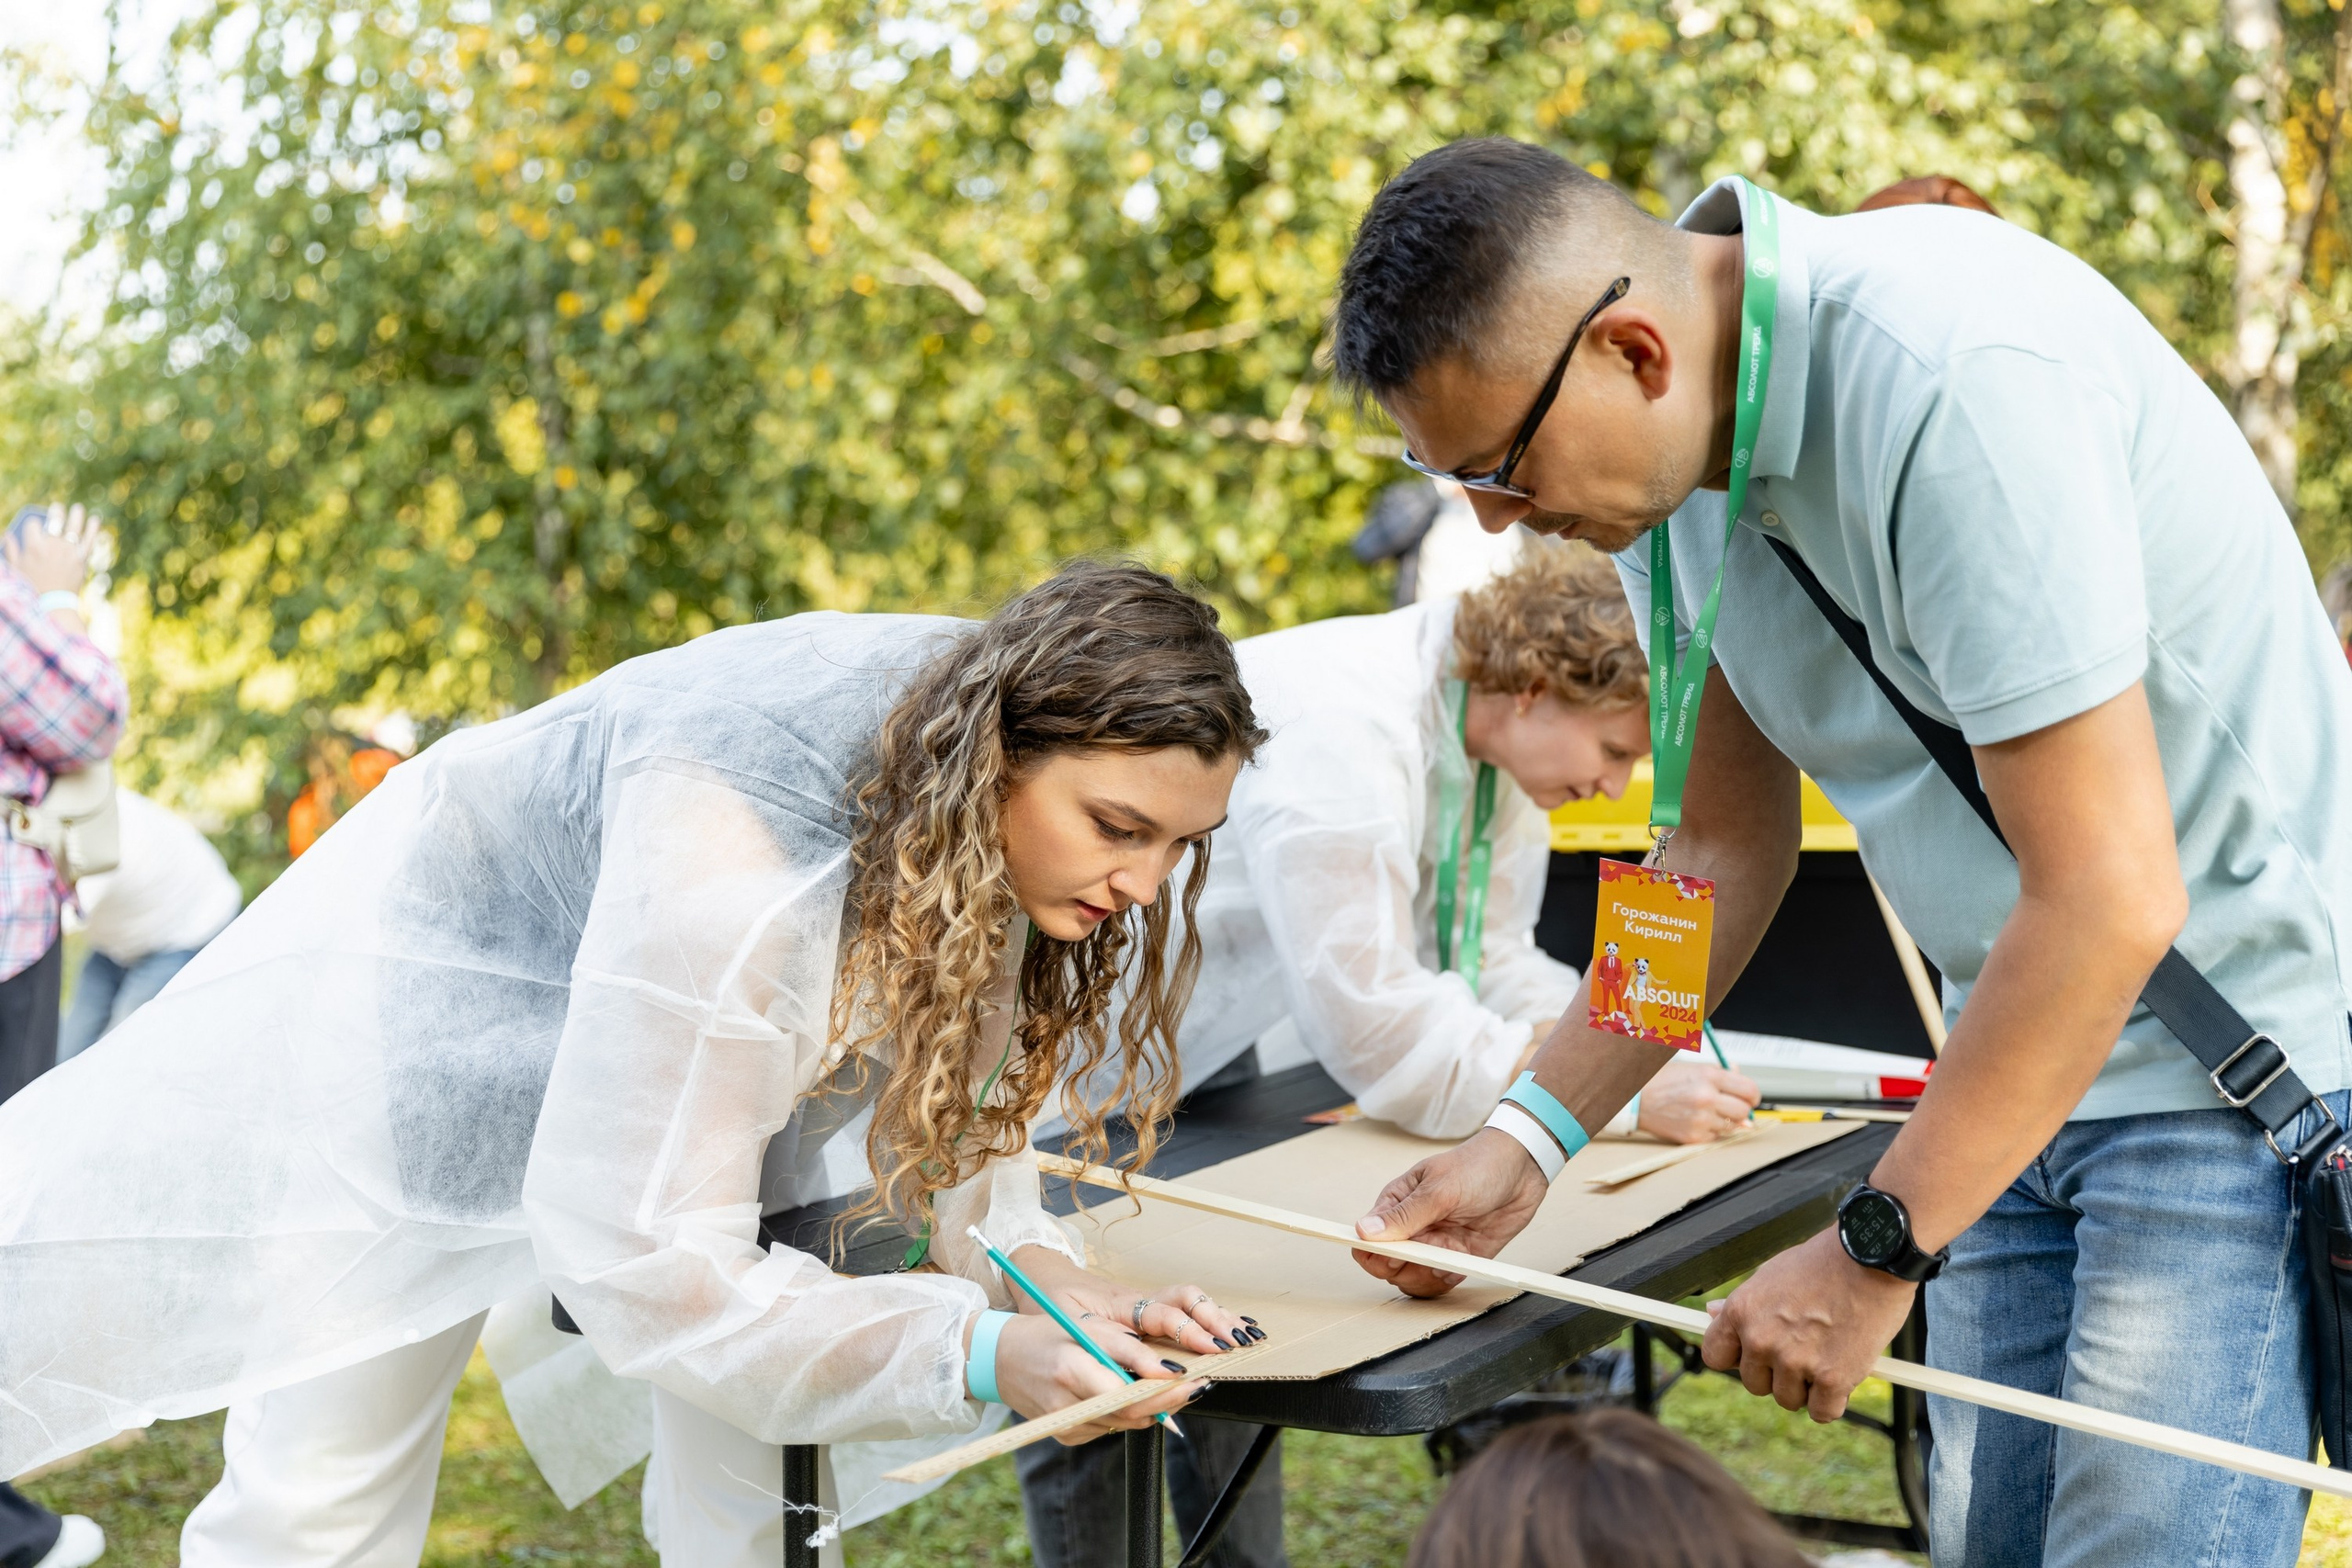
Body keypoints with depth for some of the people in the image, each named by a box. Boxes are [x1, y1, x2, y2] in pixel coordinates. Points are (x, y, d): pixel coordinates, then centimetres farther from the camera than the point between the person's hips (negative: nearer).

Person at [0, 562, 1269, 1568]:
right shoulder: (729, 862, -45)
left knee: (754, 1455, 3)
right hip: (450, 995, -6)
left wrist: (1031, 1266, -28)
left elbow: (946, 1091, -10)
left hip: (704, 1013, 6)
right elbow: (641, 1255, -40)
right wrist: (973, 1355, -44)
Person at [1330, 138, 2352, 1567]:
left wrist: (1875, 1256, -20)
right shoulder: (1680, 451, -1)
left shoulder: (1948, 374, -27)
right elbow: (1728, 849, 11)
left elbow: (2108, 899, -27)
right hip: (2032, 1059, 8)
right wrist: (1528, 1141, 3)